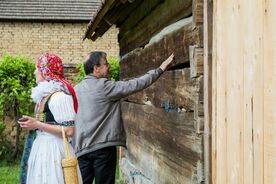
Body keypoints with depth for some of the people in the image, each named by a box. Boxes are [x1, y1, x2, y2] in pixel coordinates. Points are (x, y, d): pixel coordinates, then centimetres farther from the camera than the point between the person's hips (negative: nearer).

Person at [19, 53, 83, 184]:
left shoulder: (58, 95, -15)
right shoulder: (46, 93, 13)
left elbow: (69, 130, -20)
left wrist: (37, 125, -17)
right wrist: (33, 123, 8)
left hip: (53, 150, -9)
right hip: (43, 148, 9)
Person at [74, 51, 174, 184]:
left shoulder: (76, 89, 8)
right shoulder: (104, 86, -11)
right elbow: (135, 85, -10)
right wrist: (159, 70, -2)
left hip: (82, 148, 6)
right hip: (103, 147, -6)